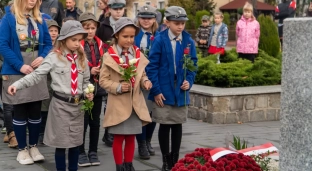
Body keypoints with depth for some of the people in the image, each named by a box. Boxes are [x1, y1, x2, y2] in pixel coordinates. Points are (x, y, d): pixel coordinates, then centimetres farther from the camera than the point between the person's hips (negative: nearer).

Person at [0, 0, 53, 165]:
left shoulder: (40, 19, 8)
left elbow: (48, 43, 10)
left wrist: (43, 57, -11)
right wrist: (20, 65, -20)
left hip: (38, 72, 4)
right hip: (16, 73, -4)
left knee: (35, 111, 9)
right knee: (20, 112, 5)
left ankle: (33, 147, 22)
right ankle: (22, 149, 16)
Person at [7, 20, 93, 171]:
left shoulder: (82, 58, 7)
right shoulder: (54, 57, -8)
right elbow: (37, 75, -11)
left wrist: (87, 92, -3)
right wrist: (17, 85, -23)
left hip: (78, 104, 4)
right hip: (61, 103, -4)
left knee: (75, 142, 11)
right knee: (61, 142, 3)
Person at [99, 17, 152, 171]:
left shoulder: (138, 54, 3)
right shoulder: (109, 56, -8)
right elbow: (103, 80, -7)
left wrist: (145, 81, -10)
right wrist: (118, 87, -21)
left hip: (136, 103, 4)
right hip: (119, 103, -4)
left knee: (131, 138, 12)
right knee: (118, 138, 6)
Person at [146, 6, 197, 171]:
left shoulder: (189, 41, 0)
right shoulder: (159, 40, -10)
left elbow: (193, 64, 9)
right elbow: (152, 66, -9)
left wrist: (189, 81, -8)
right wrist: (156, 90, -13)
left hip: (181, 91, 3)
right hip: (163, 91, -3)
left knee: (177, 125, 11)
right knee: (165, 125, 5)